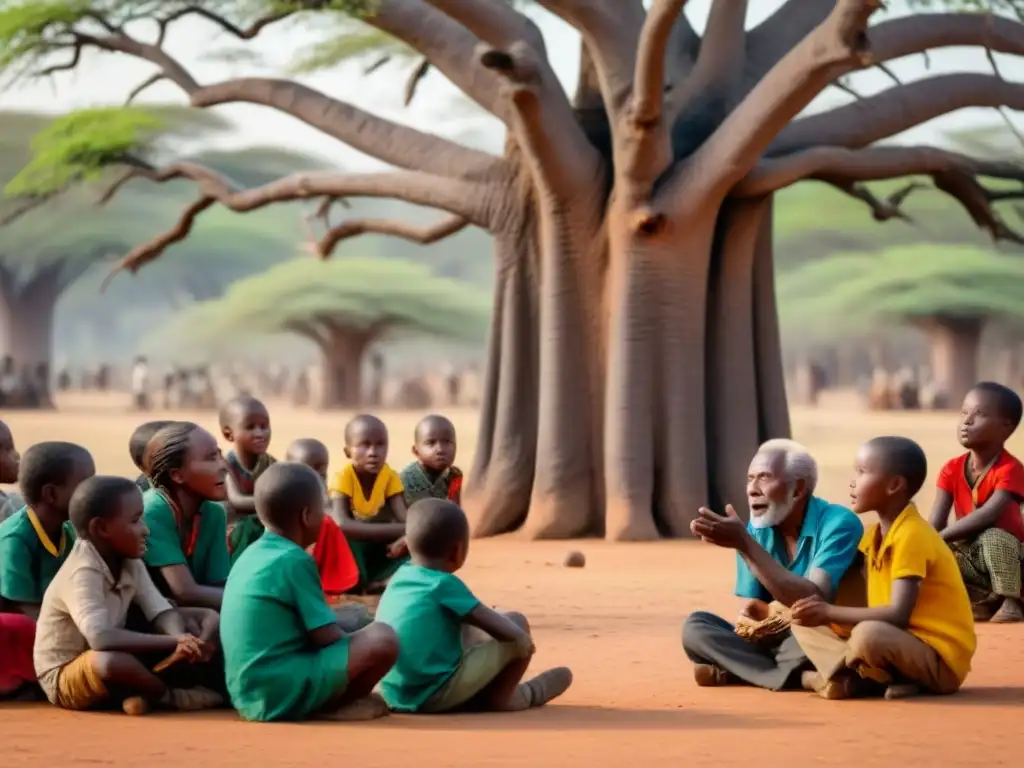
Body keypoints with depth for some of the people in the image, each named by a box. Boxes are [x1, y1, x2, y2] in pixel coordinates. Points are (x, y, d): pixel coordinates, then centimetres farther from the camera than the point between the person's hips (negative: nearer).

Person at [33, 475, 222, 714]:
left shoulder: (131, 565, -2)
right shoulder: (82, 574, -27)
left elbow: (163, 614, -7)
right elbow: (100, 638, -41)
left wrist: (183, 642, -31)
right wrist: (174, 642, -40)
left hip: (106, 669, 8)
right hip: (65, 678, -8)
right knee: (109, 660, -43)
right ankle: (169, 696, -14)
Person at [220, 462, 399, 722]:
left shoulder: (251, 555, 14)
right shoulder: (295, 560, -12)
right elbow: (326, 637, -11)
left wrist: (351, 641, 26)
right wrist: (357, 645, 9)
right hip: (284, 692, -10)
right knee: (382, 639, -15)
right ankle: (332, 705, -1)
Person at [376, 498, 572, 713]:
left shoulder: (398, 578, 8)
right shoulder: (444, 584, -13)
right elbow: (504, 630, -13)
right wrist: (522, 638, 8)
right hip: (437, 695, -8)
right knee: (518, 623, 1)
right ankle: (497, 697, 14)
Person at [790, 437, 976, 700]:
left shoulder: (911, 535, -18)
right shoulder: (875, 535, 10)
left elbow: (898, 615, -26)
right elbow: (873, 606, 9)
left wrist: (830, 612, -21)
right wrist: (821, 610, -9)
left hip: (941, 660, -9)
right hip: (903, 642, 9)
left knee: (867, 635, -38)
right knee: (806, 622, 7)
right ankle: (857, 676, -15)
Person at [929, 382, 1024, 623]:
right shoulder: (952, 469, -4)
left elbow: (988, 515, -36)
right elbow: (935, 525, -12)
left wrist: (941, 537, -35)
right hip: (971, 558, 5)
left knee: (993, 538, -36)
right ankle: (982, 602, -6)